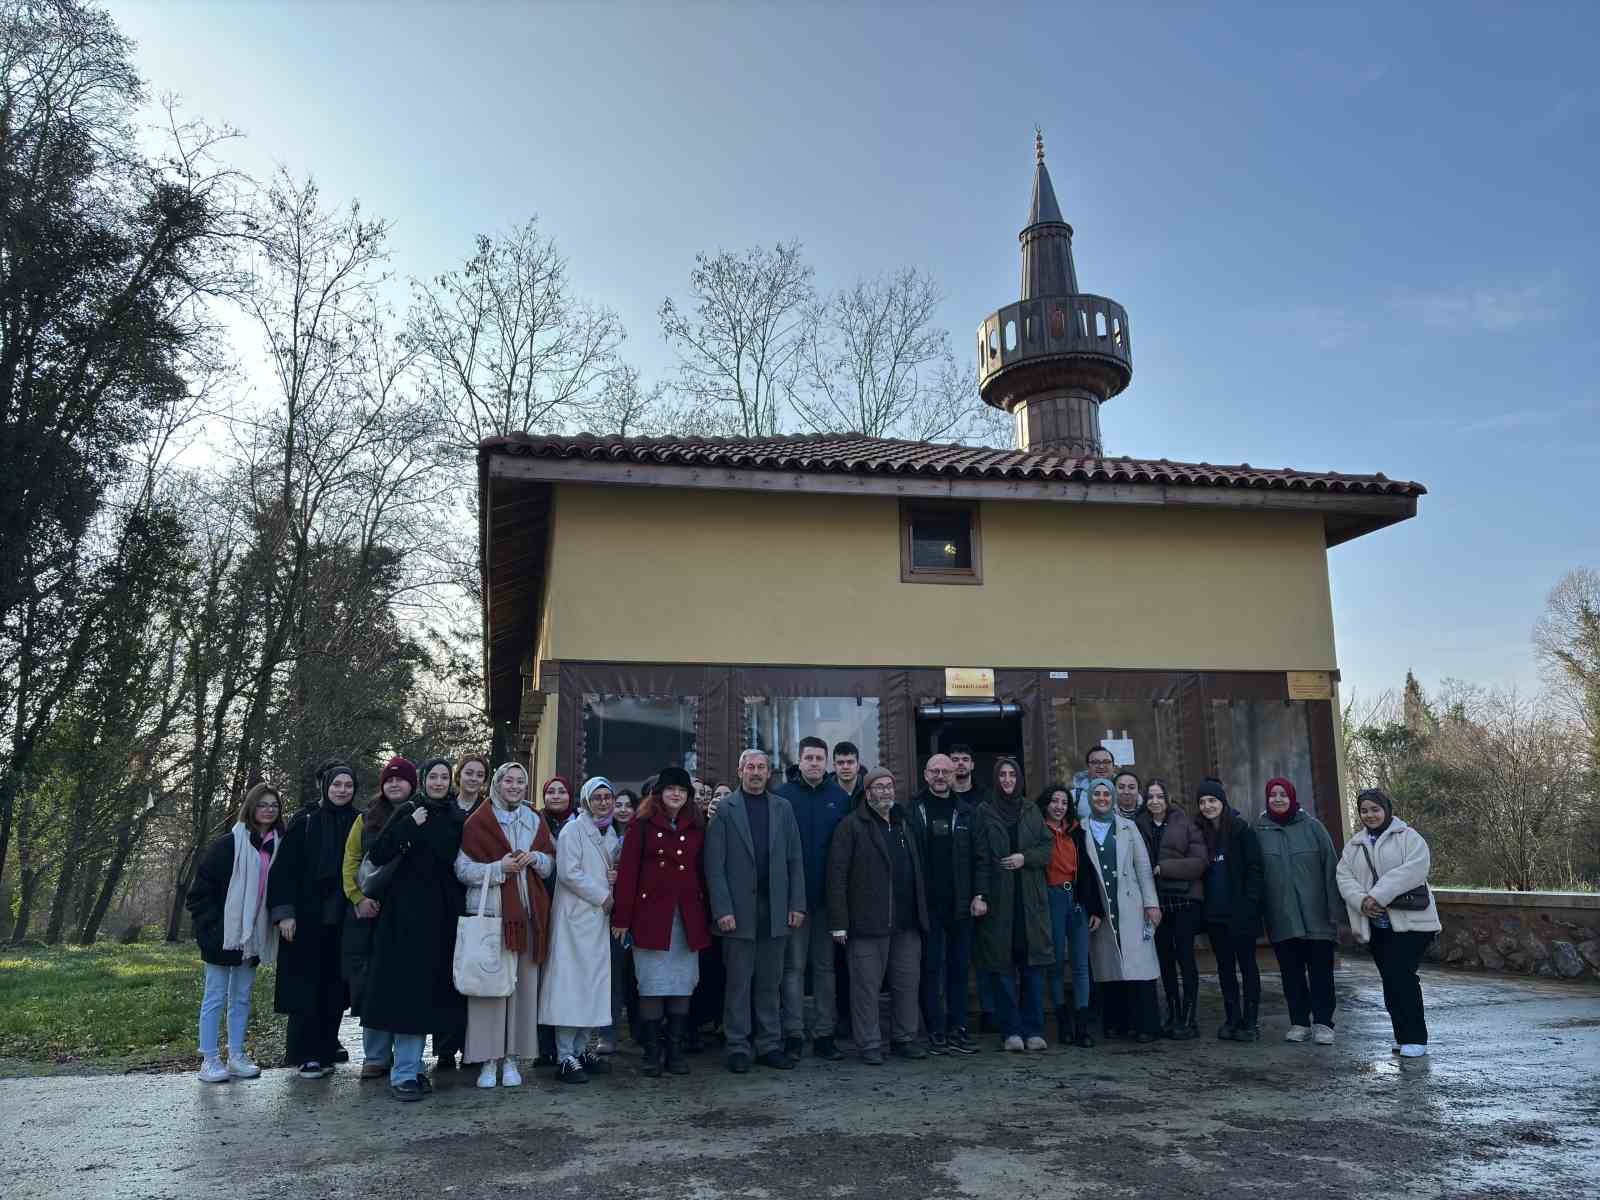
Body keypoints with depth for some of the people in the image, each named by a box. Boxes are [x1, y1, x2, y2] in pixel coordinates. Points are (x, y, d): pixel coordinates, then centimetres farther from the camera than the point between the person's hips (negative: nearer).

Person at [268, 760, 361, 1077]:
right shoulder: (304, 820, -1)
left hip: (341, 918, 2)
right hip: (306, 917, -2)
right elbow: (285, 867, -4)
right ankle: (306, 1055, 9)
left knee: (334, 986, 6)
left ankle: (326, 1051, 16)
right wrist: (284, 912, -11)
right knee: (306, 986, 0)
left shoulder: (359, 823, 6)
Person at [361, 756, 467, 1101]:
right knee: (407, 986, -5)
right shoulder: (408, 811, -2)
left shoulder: (456, 818, 10)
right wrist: (410, 825, -20)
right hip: (407, 912, -5)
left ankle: (411, 1066, 20)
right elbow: (377, 855, -11)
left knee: (428, 989, 9)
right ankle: (404, 1073, 1)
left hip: (442, 914, 5)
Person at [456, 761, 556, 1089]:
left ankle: (511, 1058, 13)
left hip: (527, 913, 4)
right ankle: (488, 1060, 5)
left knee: (523, 984, 3)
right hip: (488, 911, -4)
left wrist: (535, 858, -3)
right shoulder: (477, 821, 1)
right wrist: (499, 868, -15)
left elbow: (551, 865, 17)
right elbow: (463, 869, -3)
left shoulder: (535, 821, 14)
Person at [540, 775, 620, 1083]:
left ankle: (581, 1049, 17)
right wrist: (603, 896, -11)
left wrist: (616, 877, 2)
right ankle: (565, 1056, -1)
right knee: (571, 983, -6)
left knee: (594, 983, 8)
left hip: (600, 918, 7)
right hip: (575, 916, -7)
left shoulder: (611, 833, 15)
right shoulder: (573, 830, -6)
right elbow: (569, 872, -14)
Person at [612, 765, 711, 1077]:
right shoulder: (643, 825, 1)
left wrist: (707, 916, 6)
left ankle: (677, 1051, 15)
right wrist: (621, 918, -8)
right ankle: (651, 1053, 11)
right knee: (652, 984, 1)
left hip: (688, 918, 3)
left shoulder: (696, 828, 11)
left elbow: (703, 872, 11)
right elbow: (627, 871, -3)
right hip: (651, 915, -3)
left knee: (683, 984, 5)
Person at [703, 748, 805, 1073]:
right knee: (738, 982, 3)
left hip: (775, 909, 3)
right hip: (739, 909, -3)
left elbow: (795, 860, 9)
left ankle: (770, 1045, 19)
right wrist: (722, 909, -11)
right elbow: (714, 864, -5)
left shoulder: (783, 808, 10)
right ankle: (738, 1048, 14)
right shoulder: (724, 809, 0)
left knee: (770, 982, 10)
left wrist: (797, 905, 1)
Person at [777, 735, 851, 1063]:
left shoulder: (840, 798, 5)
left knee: (825, 966, 9)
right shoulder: (783, 796, -2)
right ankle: (793, 1034, 8)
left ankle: (824, 1034, 17)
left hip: (828, 897, 3)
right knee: (794, 966, 2)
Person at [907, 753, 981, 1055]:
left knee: (959, 966, 8)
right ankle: (936, 1032, 9)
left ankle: (957, 1030, 17)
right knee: (932, 968, 1)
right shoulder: (912, 811, 0)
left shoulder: (967, 812, 10)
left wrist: (978, 895, 0)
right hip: (927, 903, -3)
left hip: (960, 904, 3)